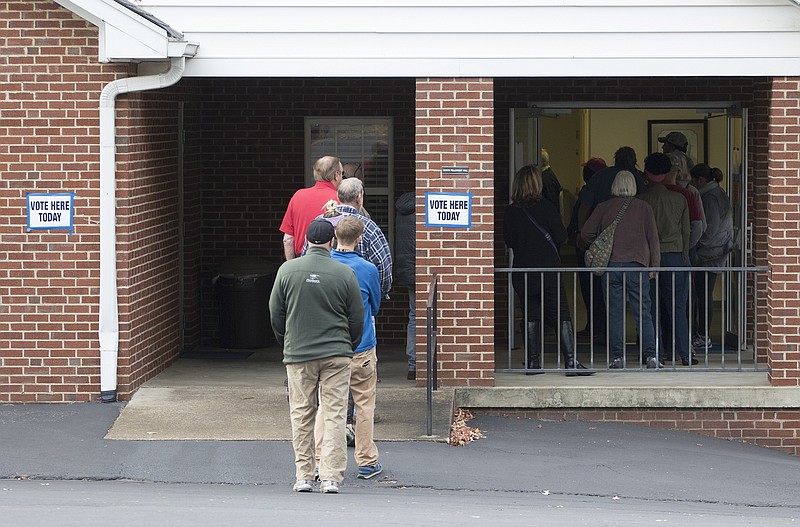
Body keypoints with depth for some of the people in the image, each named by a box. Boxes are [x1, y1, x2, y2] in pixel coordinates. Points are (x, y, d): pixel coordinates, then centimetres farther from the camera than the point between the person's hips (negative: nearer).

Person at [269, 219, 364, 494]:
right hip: (337, 355, -1)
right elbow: (357, 319, 3)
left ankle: (303, 476, 10)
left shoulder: (287, 270, -1)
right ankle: (331, 477, -4)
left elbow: (275, 314, 6)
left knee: (301, 415, 8)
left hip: (298, 355, 1)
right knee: (334, 415, 1)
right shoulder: (345, 274, -4)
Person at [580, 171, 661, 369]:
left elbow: (586, 234, 3)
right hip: (637, 265, 0)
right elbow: (653, 239, 2)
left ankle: (618, 357, 2)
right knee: (643, 313, 2)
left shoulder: (603, 208, 3)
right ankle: (651, 356, -1)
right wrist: (654, 265, 7)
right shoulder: (643, 208, 3)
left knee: (615, 313, 4)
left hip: (611, 265, 0)